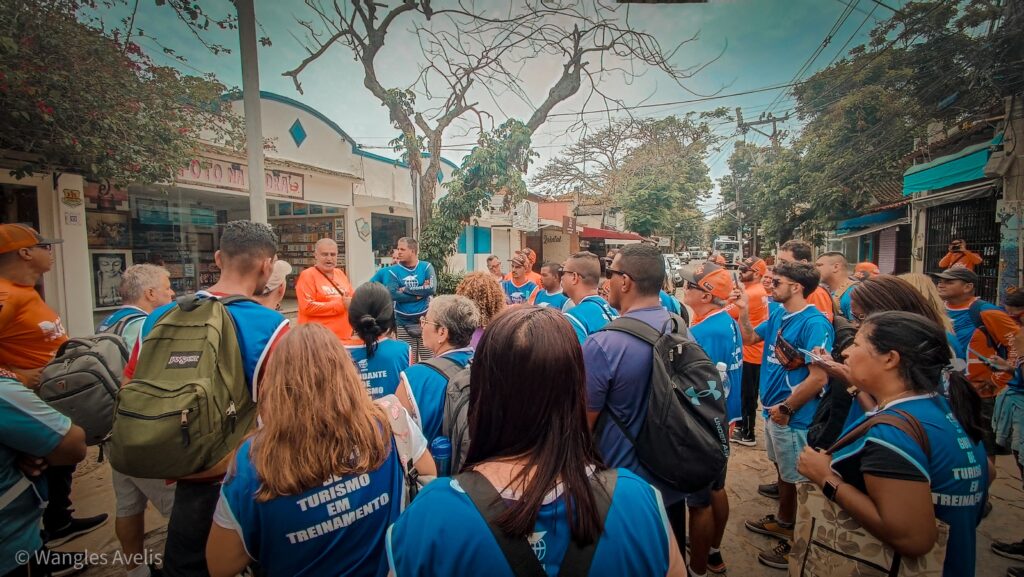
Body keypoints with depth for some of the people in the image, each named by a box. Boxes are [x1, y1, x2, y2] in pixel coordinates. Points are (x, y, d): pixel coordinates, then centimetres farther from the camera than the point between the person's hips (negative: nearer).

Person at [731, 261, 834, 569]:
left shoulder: (814, 323, -23)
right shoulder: (778, 314, 2)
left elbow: (818, 377, -26)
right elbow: (750, 337, 14)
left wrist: (786, 408, -17)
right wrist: (744, 310, -1)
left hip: (793, 415, -8)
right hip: (773, 408, 8)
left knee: (796, 479, 10)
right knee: (782, 471, 24)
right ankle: (783, 521, 44)